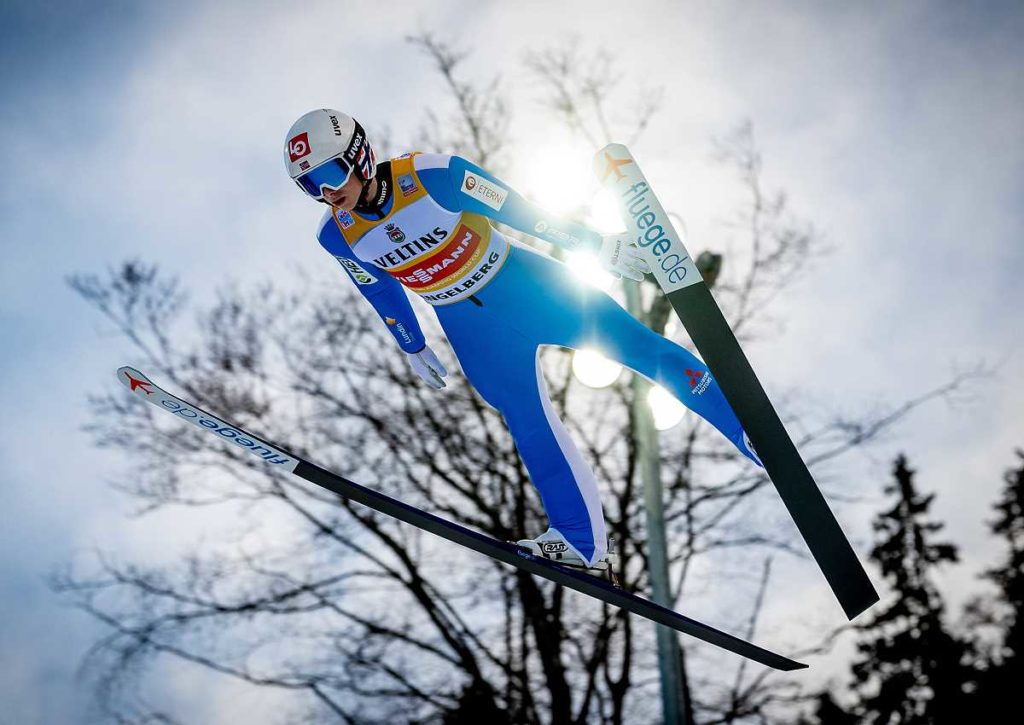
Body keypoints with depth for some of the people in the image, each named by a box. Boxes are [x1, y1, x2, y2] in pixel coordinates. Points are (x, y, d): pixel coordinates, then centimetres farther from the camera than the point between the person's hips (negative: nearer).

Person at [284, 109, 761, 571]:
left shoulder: (433, 175, -25)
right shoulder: (337, 236, -10)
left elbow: (518, 210, -17)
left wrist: (598, 245, -12)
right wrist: (413, 349, 21)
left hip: (524, 283, -3)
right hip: (468, 326, 3)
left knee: (638, 347, -1)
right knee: (528, 425, -3)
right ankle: (582, 540, 9)